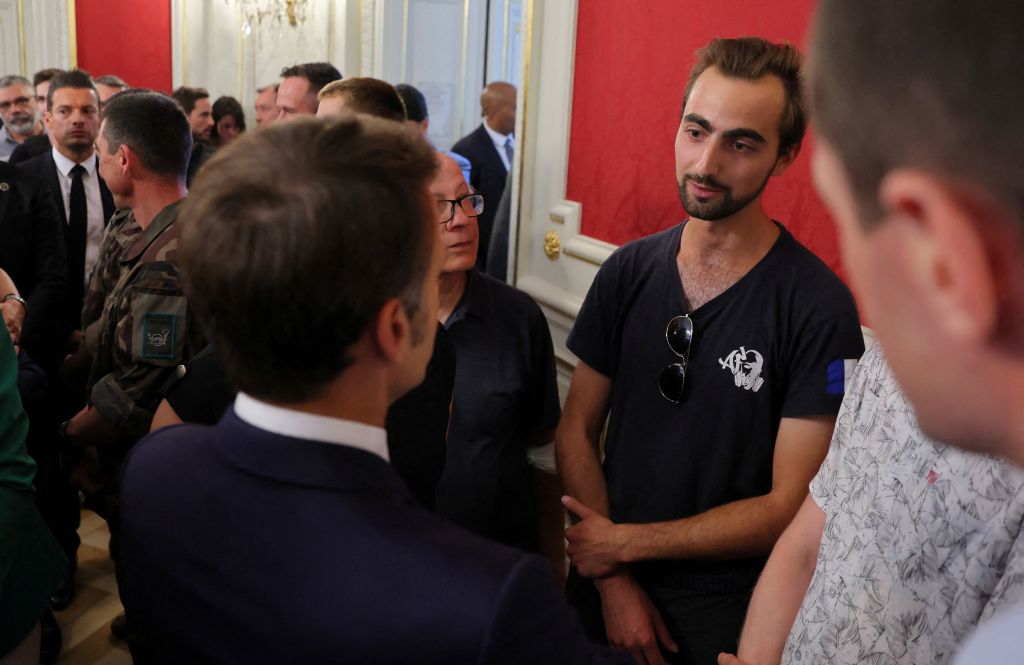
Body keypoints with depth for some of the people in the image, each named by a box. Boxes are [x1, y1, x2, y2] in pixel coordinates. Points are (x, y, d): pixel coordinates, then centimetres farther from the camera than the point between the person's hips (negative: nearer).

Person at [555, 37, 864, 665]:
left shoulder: (820, 308, -18)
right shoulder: (628, 271, -5)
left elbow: (793, 507, -17)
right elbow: (578, 431, -2)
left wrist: (626, 543, -14)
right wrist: (614, 582, -10)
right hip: (602, 592, 4)